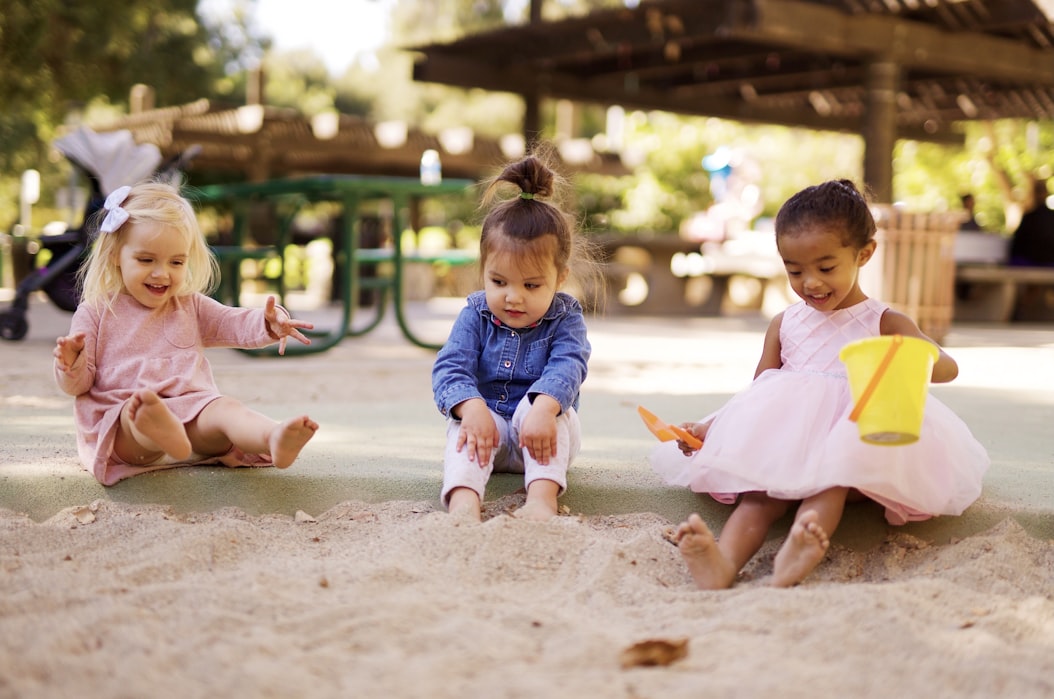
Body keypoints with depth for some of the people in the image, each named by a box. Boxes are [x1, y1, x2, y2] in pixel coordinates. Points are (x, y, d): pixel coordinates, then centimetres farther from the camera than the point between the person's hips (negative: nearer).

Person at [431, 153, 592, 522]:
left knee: (549, 405, -31)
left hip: (541, 436, -1)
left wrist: (543, 409, -46)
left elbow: (566, 367, -23)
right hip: (486, 422, 1)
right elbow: (450, 367, -13)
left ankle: (542, 497, -48)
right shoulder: (475, 315, -1)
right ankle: (464, 500, -54)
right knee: (464, 424, -29)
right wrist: (471, 407, -36)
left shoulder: (565, 318, -5)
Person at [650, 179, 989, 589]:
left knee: (830, 480, -36)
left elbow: (947, 367, -5)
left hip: (852, 444, -2)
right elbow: (757, 393, 18)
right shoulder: (784, 324, 17)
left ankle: (793, 560, -61)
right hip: (783, 446, 2)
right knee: (762, 488, -30)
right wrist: (709, 427, 1)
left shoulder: (883, 323, 8)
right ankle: (725, 561, -56)